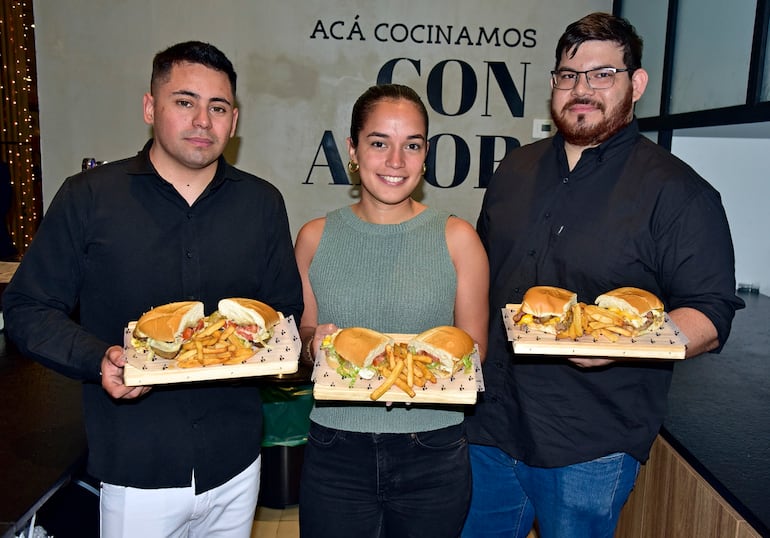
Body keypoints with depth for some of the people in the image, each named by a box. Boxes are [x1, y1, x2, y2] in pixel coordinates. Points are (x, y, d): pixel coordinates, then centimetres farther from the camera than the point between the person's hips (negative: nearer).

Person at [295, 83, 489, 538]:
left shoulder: (457, 238, -4)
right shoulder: (316, 238, -1)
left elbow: (475, 347, 1)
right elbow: (301, 339, 8)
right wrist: (314, 343, -13)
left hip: (434, 457, 0)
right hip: (336, 453, 1)